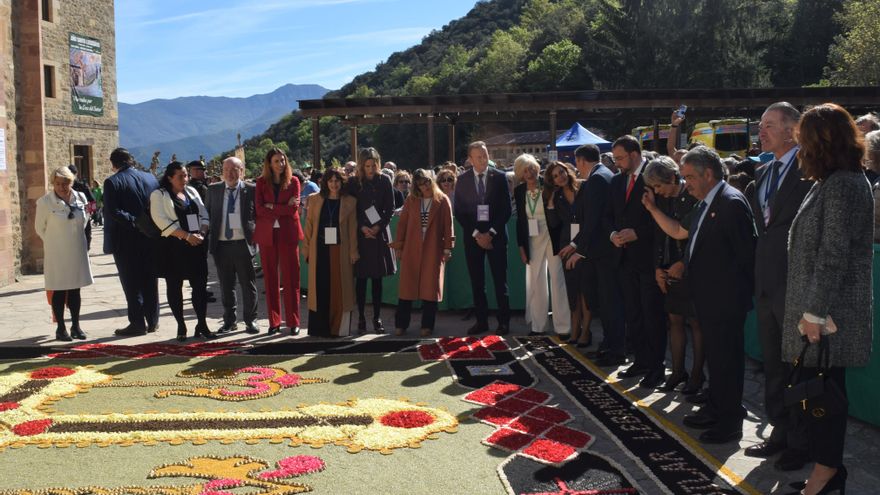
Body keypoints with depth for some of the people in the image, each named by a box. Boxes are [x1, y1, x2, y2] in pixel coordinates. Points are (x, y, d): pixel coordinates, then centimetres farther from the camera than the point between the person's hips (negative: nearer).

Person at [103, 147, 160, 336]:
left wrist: (133, 221, -13)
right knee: (150, 281, 12)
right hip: (150, 239, 5)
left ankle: (137, 323, 5)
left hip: (125, 242, -4)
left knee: (131, 283, 3)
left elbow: (112, 212, -19)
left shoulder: (112, 182, -9)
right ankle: (153, 321, 18)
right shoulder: (151, 179, 5)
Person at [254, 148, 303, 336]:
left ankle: (293, 322, 5)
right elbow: (259, 209, -4)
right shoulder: (261, 182, 7)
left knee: (291, 278, -1)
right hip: (267, 234, 1)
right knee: (270, 278, 4)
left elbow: (294, 208, -6)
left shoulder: (293, 181, 6)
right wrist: (283, 209, -9)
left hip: (288, 233, -1)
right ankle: (274, 322, 12)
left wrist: (272, 207, -8)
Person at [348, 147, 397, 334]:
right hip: (360, 234, -1)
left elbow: (390, 209, 3)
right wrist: (362, 227, -11)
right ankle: (361, 317, 9)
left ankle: (377, 317, 11)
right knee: (361, 277, 1)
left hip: (379, 233, 1)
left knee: (377, 278, 5)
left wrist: (379, 227, -9)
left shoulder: (384, 181, 3)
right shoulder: (353, 183, 0)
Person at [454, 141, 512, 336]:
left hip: (495, 235, -1)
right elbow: (459, 211, 2)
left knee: (500, 281, 1)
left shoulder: (499, 177, 0)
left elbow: (506, 209, -1)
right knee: (477, 282, 5)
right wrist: (476, 234, -7)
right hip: (472, 236, 1)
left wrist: (491, 233, -9)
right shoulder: (462, 180, 3)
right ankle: (481, 321, 13)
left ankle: (504, 322, 8)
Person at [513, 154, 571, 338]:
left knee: (557, 280, -1)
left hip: (552, 238, -4)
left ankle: (563, 326, 5)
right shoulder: (519, 191, 2)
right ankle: (537, 325, 19)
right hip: (532, 241, 4)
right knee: (535, 282, 9)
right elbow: (520, 220, 7)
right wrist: (521, 247, 5)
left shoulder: (549, 186, -9)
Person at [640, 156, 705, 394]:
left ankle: (696, 374, 15)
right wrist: (658, 268, 4)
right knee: (675, 321, 11)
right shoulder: (662, 198, 6)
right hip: (670, 273, 6)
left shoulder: (694, 198, -14)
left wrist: (682, 265, -12)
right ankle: (678, 372, 21)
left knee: (696, 323, 3)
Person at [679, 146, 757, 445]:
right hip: (707, 297, 10)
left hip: (725, 300, -10)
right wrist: (687, 267, 8)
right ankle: (715, 409, 34)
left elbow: (747, 252, -19)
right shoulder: (706, 203, 12)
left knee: (727, 358, 1)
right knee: (714, 356, 20)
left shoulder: (731, 202, -18)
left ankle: (730, 422, 13)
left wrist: (741, 291, -14)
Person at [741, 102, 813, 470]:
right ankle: (780, 432, 29)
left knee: (798, 367, 4)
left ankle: (801, 443, 17)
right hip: (766, 284, 8)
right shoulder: (762, 174, 13)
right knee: (773, 364, 16)